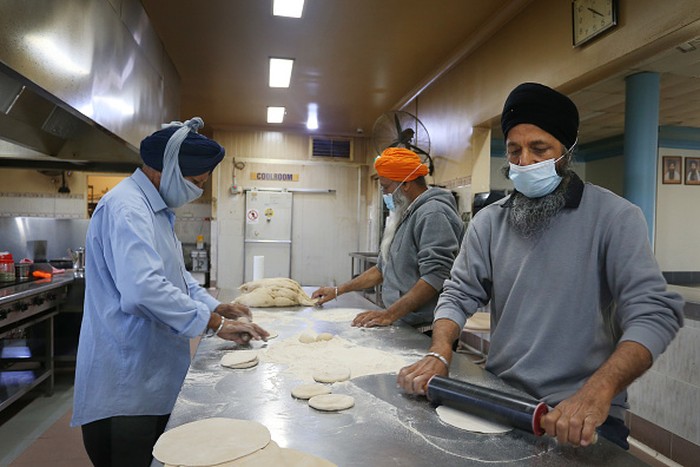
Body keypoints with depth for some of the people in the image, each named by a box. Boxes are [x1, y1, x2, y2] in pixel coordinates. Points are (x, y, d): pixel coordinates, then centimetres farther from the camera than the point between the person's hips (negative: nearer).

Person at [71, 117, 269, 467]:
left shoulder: (155, 208, 14)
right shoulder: (126, 207, -20)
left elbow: (174, 274, 20)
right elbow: (143, 287, -32)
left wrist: (216, 307, 6)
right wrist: (215, 324, -24)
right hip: (124, 386, -10)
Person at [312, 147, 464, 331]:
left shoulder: (433, 213, -15)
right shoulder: (404, 216, 15)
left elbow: (435, 277, -25)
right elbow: (382, 269, 21)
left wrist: (389, 315, -24)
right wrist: (337, 291, 18)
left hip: (427, 331, -8)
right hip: (403, 326, 8)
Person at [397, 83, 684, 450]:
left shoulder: (614, 217, -7)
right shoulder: (488, 222, 3)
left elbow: (654, 312, -15)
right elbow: (459, 294, 4)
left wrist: (598, 391, -29)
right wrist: (440, 353, -15)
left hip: (583, 416, -3)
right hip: (500, 399, 3)